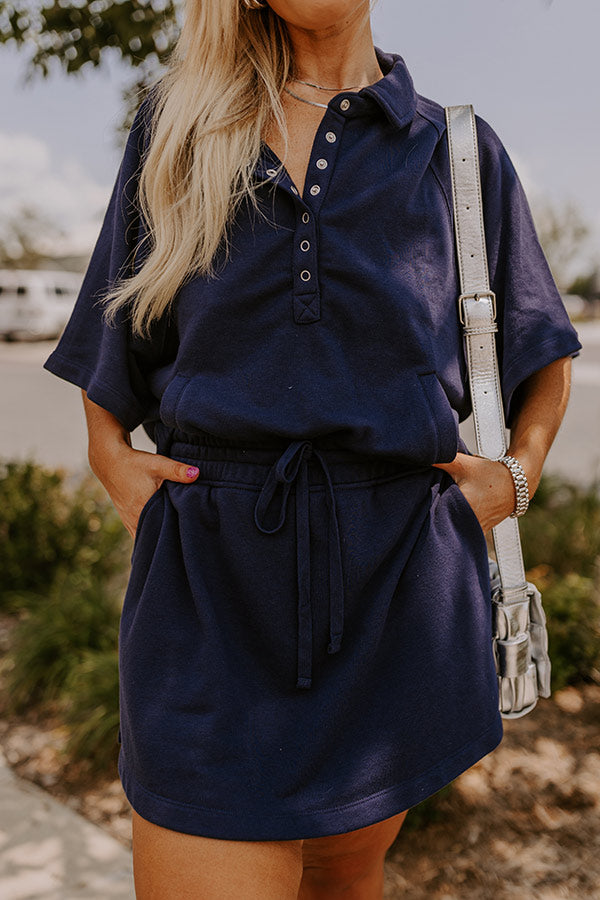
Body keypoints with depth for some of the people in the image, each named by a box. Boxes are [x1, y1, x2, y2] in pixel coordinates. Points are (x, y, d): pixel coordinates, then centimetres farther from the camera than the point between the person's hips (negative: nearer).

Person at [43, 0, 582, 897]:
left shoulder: (456, 148, 10)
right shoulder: (174, 127, 10)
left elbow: (544, 348, 19)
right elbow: (112, 350, 16)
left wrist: (519, 471, 4)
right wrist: (113, 459, 0)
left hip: (399, 578, 1)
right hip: (212, 580, 0)